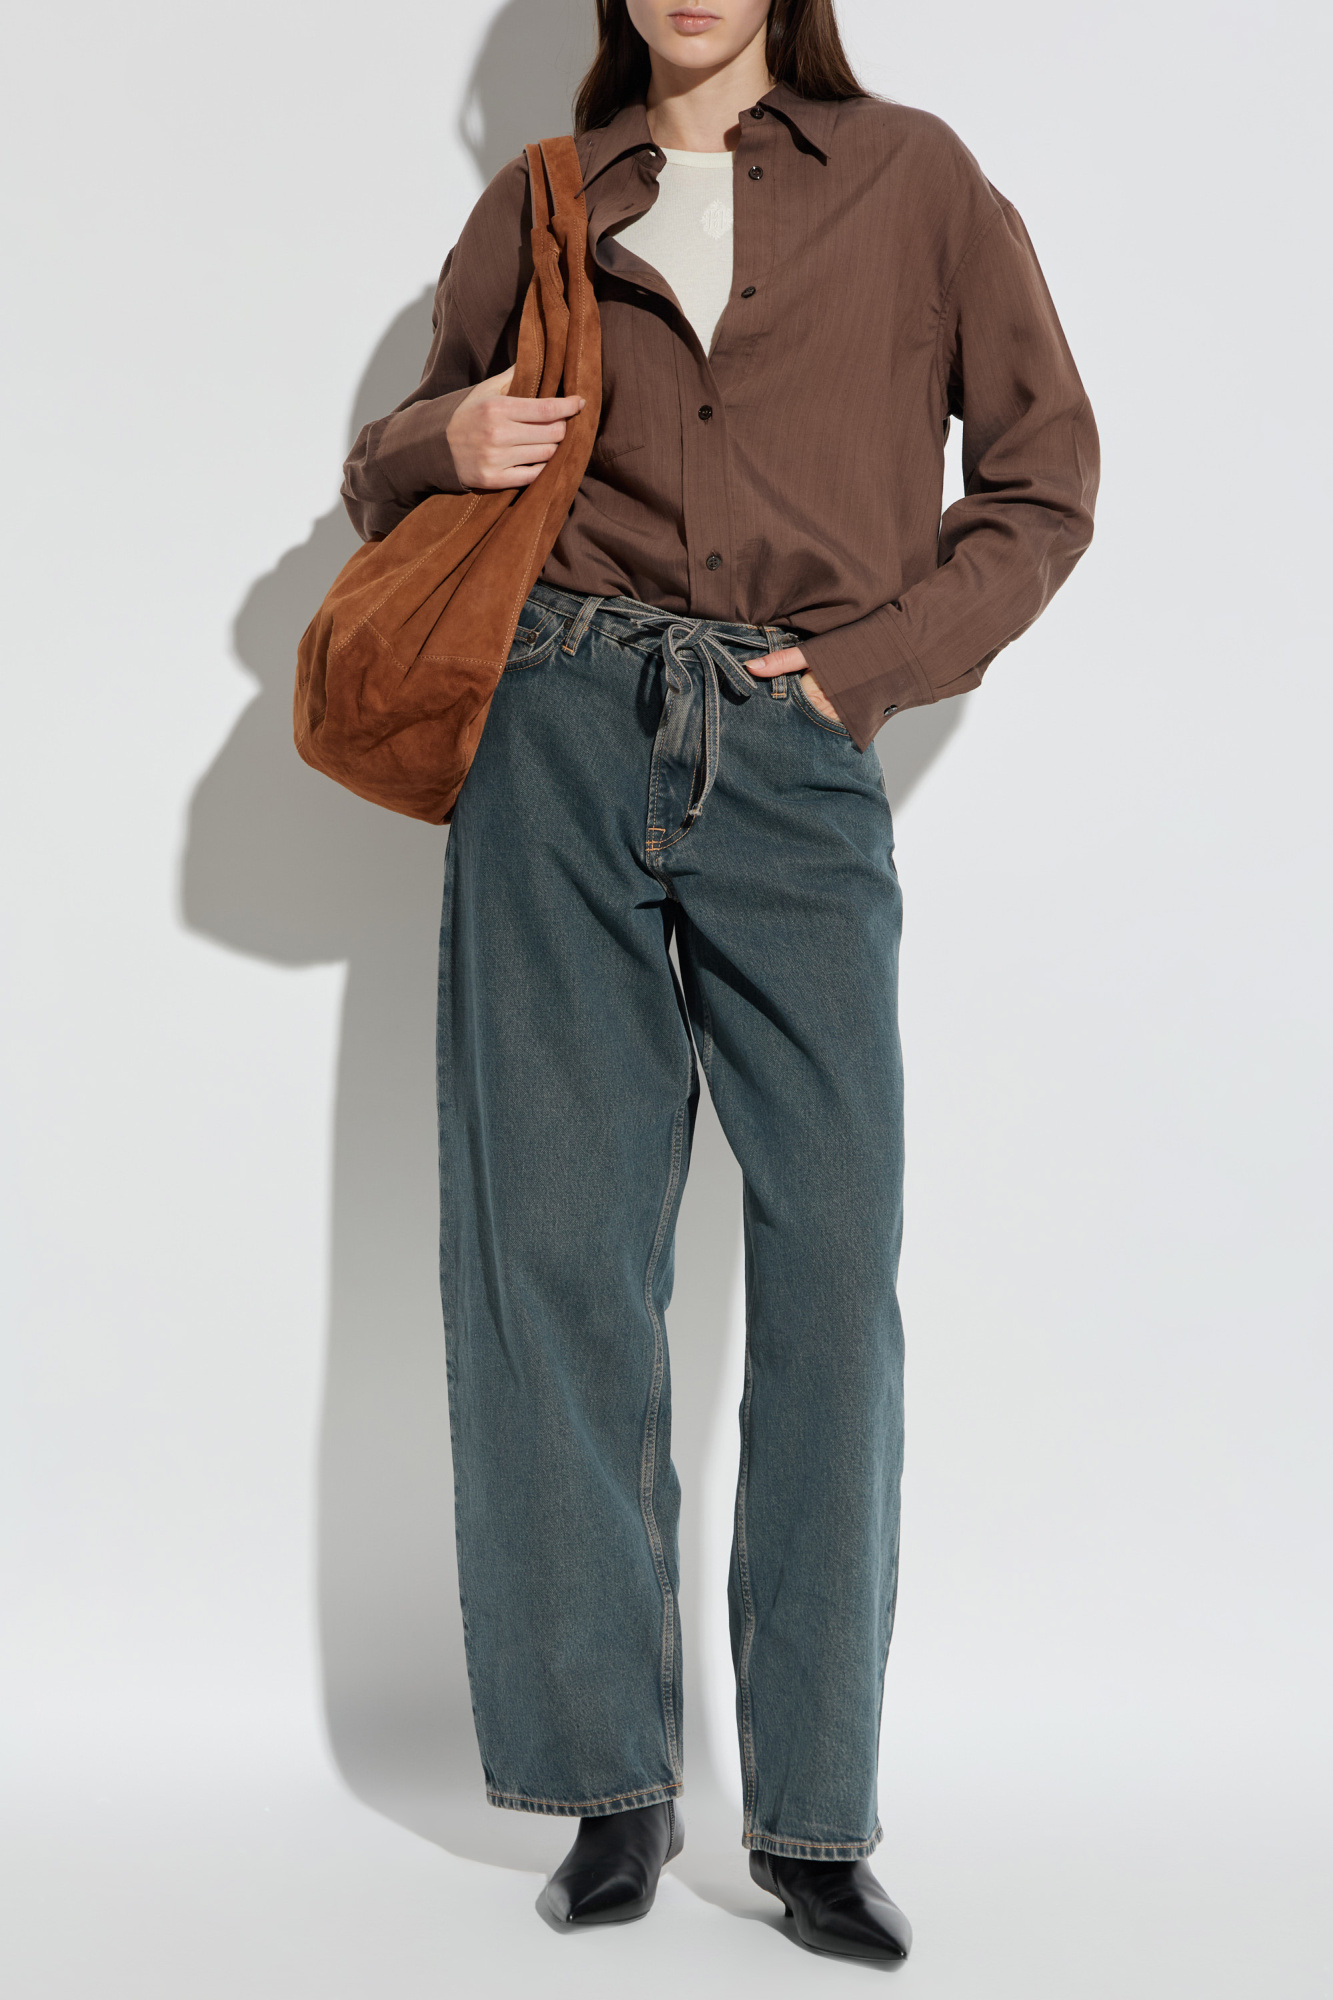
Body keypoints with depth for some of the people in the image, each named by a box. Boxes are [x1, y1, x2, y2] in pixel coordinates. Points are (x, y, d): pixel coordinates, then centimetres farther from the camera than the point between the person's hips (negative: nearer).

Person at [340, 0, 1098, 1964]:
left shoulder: (913, 181, 12)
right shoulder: (543, 205, 16)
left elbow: (1044, 479, 11)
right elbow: (387, 474, 24)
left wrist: (873, 660, -1)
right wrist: (442, 444, 0)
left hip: (797, 761, -1)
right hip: (564, 721, 2)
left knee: (834, 1252, -7)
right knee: (551, 1244, -2)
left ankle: (815, 1814, 2)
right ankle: (614, 1773, 8)